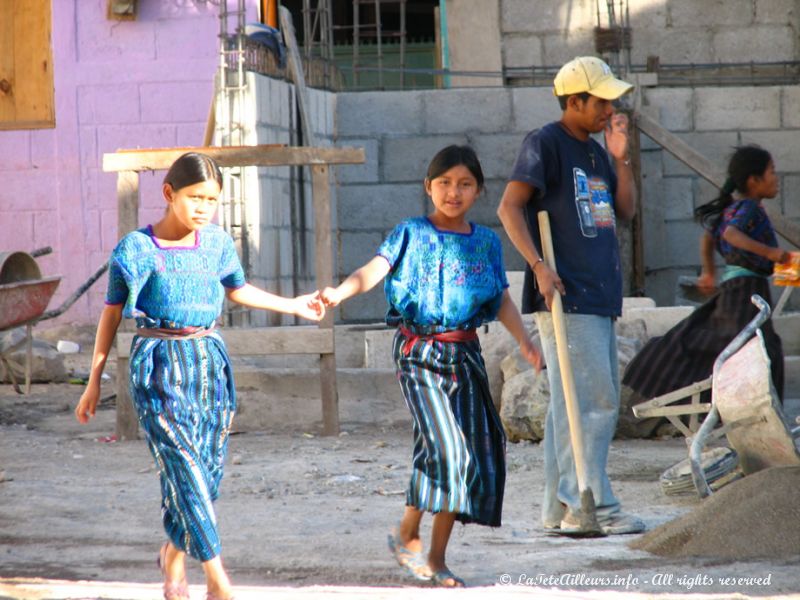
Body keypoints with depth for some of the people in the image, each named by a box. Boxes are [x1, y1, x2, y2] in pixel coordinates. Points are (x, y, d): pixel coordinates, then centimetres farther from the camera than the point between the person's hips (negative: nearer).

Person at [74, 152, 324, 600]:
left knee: (210, 466, 6)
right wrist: (94, 381, 4)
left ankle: (174, 555, 30)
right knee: (184, 466, -12)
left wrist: (295, 306, 28)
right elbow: (112, 314, 1)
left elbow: (238, 291, 24)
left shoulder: (218, 242, 5)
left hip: (209, 360, 5)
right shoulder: (138, 249, -7)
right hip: (159, 366, -5)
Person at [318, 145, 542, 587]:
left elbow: (502, 300, 11)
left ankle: (437, 556, 11)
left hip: (465, 352, 5)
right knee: (443, 442, -18)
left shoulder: (486, 242, 10)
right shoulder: (412, 234, -2)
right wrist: (340, 292, -34)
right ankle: (407, 534, 1)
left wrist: (524, 342, -3)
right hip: (419, 350, -5)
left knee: (472, 450, 1)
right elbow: (375, 269, -15)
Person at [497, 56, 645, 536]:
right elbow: (510, 207, -14)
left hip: (599, 298, 9)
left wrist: (621, 158, 8)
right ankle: (592, 506, -13)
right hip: (565, 297, -9)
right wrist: (538, 266, -22)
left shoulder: (594, 151, 19)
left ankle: (562, 511, 13)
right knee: (594, 402, -13)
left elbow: (626, 211, 20)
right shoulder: (545, 144, -7)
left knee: (571, 406, 10)